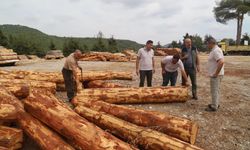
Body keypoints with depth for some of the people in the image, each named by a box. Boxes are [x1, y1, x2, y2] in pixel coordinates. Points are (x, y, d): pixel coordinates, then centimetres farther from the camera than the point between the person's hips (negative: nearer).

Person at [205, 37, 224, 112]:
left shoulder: (215, 51, -19)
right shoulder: (215, 50, 13)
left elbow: (221, 62, -31)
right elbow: (219, 62, 20)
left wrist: (216, 73, -25)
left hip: (215, 75, -11)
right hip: (215, 75, 11)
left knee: (215, 90, -2)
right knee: (216, 90, 19)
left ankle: (214, 107, 7)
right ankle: (216, 104, 31)